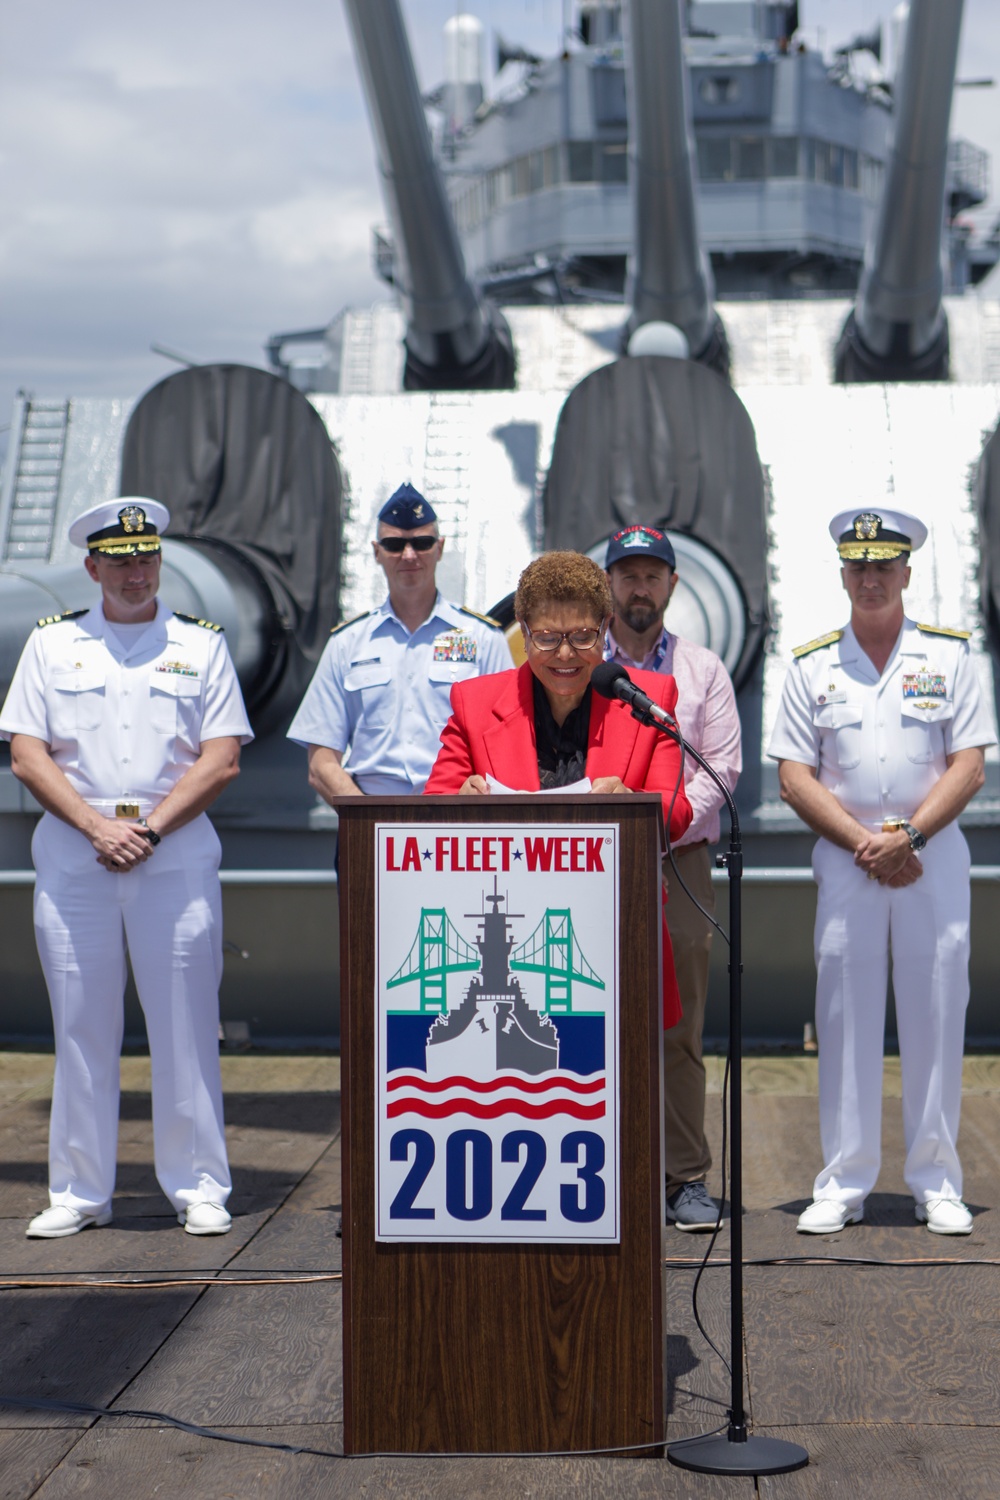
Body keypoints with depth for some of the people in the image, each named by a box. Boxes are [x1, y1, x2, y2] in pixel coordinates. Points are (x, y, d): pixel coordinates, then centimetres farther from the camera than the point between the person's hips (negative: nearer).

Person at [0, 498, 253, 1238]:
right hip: (71, 854, 1)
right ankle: (79, 1191, 12)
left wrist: (150, 827, -9)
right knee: (81, 1025, 3)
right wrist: (97, 827, -9)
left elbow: (222, 759, 2)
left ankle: (199, 1187, 8)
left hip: (178, 853, -1)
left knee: (185, 1024, -1)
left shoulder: (201, 644, 9)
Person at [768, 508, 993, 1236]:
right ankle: (844, 1184, 8)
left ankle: (937, 1183, 9)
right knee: (845, 1015, 1)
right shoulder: (812, 666, 9)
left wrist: (907, 836, -12)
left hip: (935, 855, -1)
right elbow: (794, 774, 3)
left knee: (936, 1013, 1)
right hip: (844, 858, 1)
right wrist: (862, 842, -9)